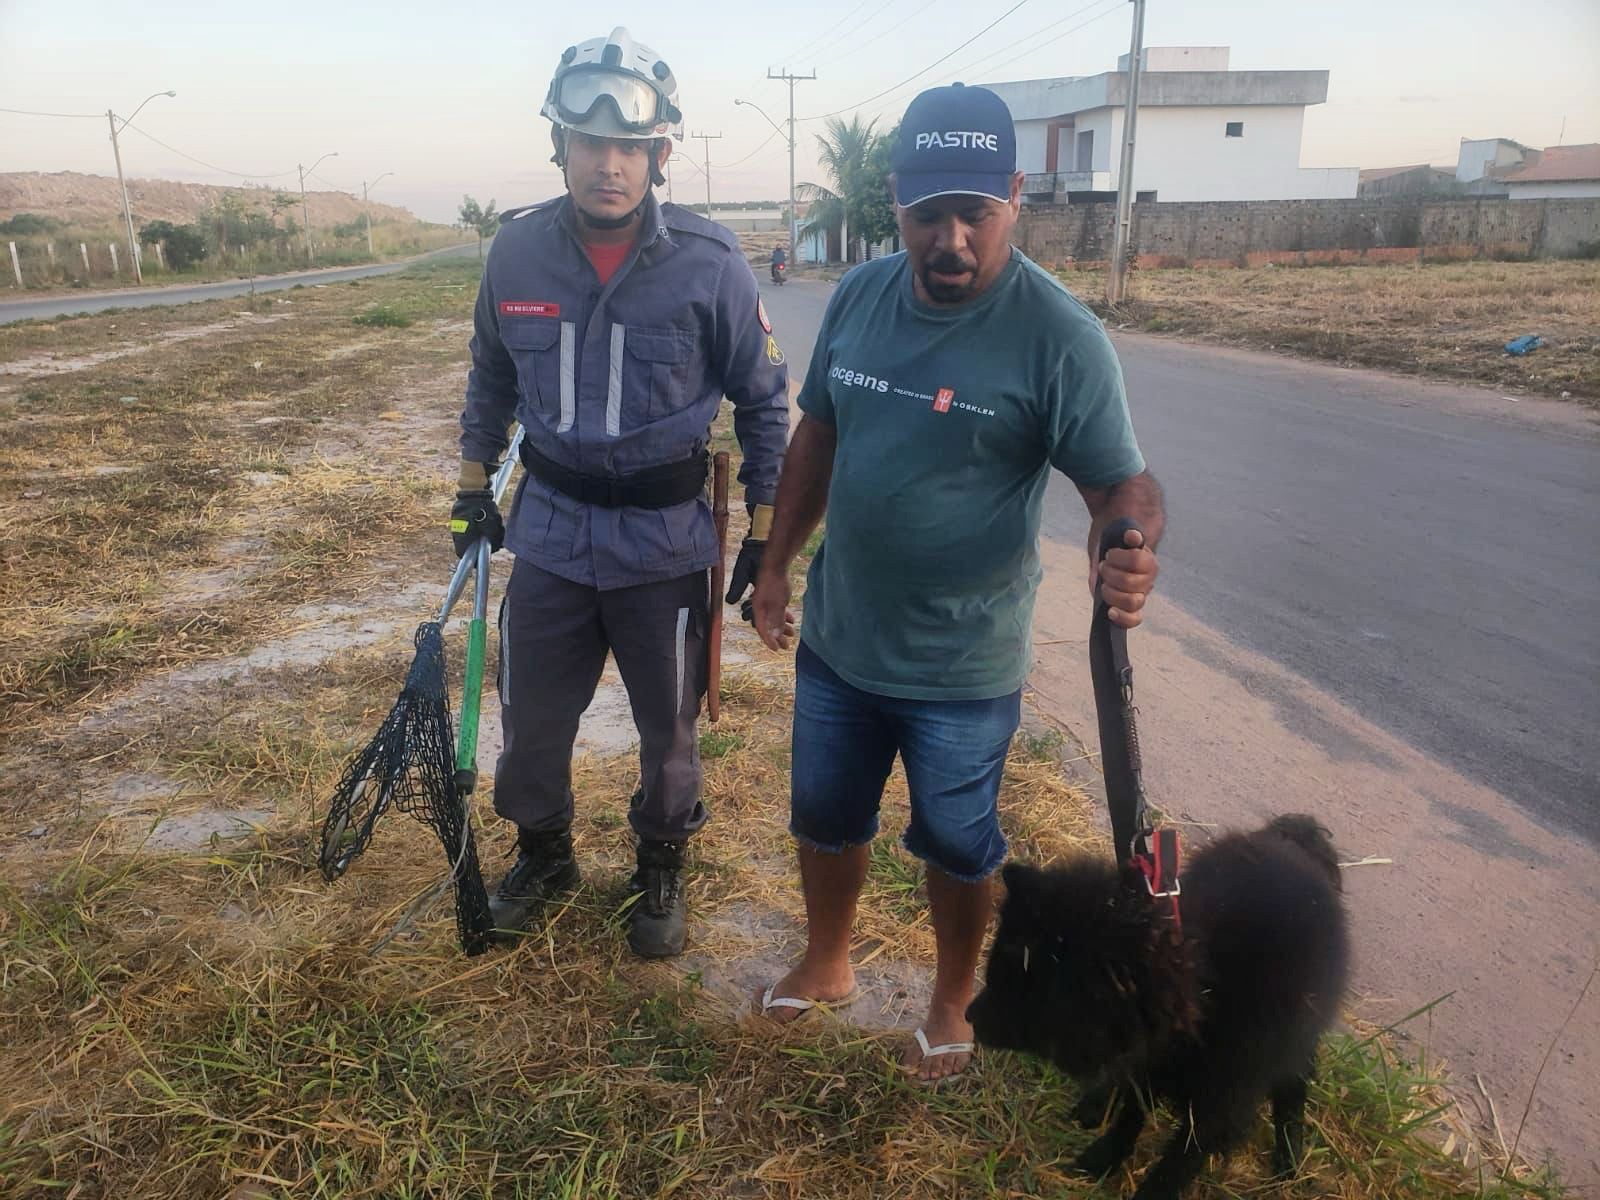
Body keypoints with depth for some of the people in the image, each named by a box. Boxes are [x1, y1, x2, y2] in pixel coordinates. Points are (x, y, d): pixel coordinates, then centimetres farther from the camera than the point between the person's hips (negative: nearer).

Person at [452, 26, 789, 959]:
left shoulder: (711, 266, -13)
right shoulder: (519, 250, -4)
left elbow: (766, 401, -4)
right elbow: (492, 376, 12)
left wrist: (765, 535, -5)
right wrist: (475, 486, 15)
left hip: (666, 540, -2)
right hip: (549, 530, 3)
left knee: (669, 725, 13)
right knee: (531, 716, 15)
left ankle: (662, 871, 39)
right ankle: (544, 854, 42)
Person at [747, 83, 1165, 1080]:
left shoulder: (1061, 337, -19)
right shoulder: (859, 296, -3)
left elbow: (1122, 481, -18)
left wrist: (1131, 553, -41)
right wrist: (777, 563, 11)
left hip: (962, 669, -5)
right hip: (837, 640, 5)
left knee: (956, 845, 16)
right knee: (825, 815, 22)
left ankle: (954, 1003, 43)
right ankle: (826, 963, 49)